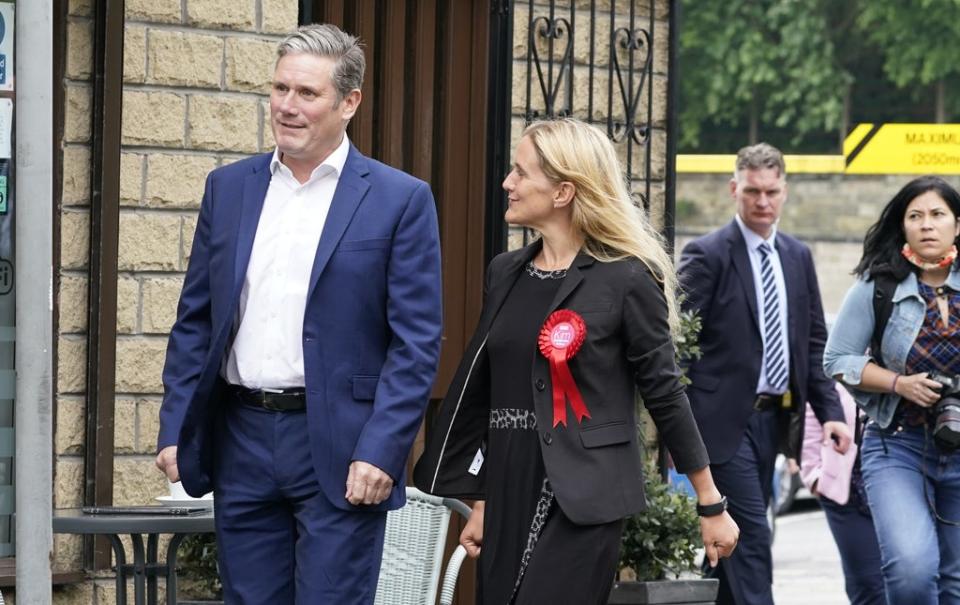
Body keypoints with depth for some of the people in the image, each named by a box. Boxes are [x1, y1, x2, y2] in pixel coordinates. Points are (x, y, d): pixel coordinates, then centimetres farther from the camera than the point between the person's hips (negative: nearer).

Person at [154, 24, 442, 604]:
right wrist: (175, 427, 4)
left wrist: (380, 451, -15)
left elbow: (416, 343, -6)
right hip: (241, 441, 4)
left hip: (339, 448, -4)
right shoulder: (229, 187, 10)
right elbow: (195, 320, 13)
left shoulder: (400, 200, -3)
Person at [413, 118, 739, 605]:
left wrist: (711, 506, 1)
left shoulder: (625, 279, -7)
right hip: (510, 495, 6)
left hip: (584, 499, -6)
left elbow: (664, 395, -3)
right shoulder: (505, 273, 11)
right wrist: (480, 503, 18)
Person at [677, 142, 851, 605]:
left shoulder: (798, 257, 12)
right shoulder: (706, 255, -8)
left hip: (773, 418, 6)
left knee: (735, 539, 12)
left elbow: (813, 342, 16)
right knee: (752, 537, -12)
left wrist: (829, 412, 6)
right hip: (726, 420, -6)